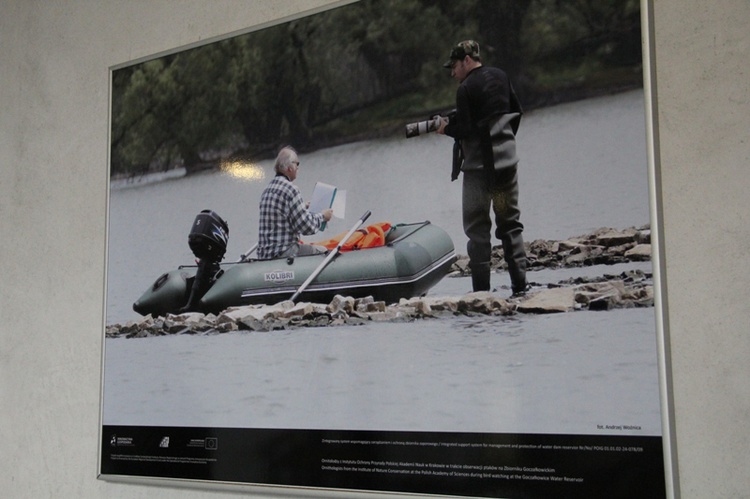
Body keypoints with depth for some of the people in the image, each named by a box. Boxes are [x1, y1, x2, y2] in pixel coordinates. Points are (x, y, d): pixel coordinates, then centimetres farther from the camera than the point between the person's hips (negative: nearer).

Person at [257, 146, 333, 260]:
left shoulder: (267, 190, 11)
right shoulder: (291, 189, -16)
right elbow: (307, 227, -16)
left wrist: (303, 207, 32)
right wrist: (322, 216, 3)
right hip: (282, 254, -9)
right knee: (323, 251, 4)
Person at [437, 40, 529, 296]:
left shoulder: (466, 88, -12)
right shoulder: (500, 76, 9)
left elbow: (465, 130, -17)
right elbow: (516, 112, 16)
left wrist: (446, 128, 2)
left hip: (479, 166, -6)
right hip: (506, 162, 6)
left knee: (477, 227, 1)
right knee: (511, 223, 12)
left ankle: (481, 289, -1)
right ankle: (520, 284, 10)